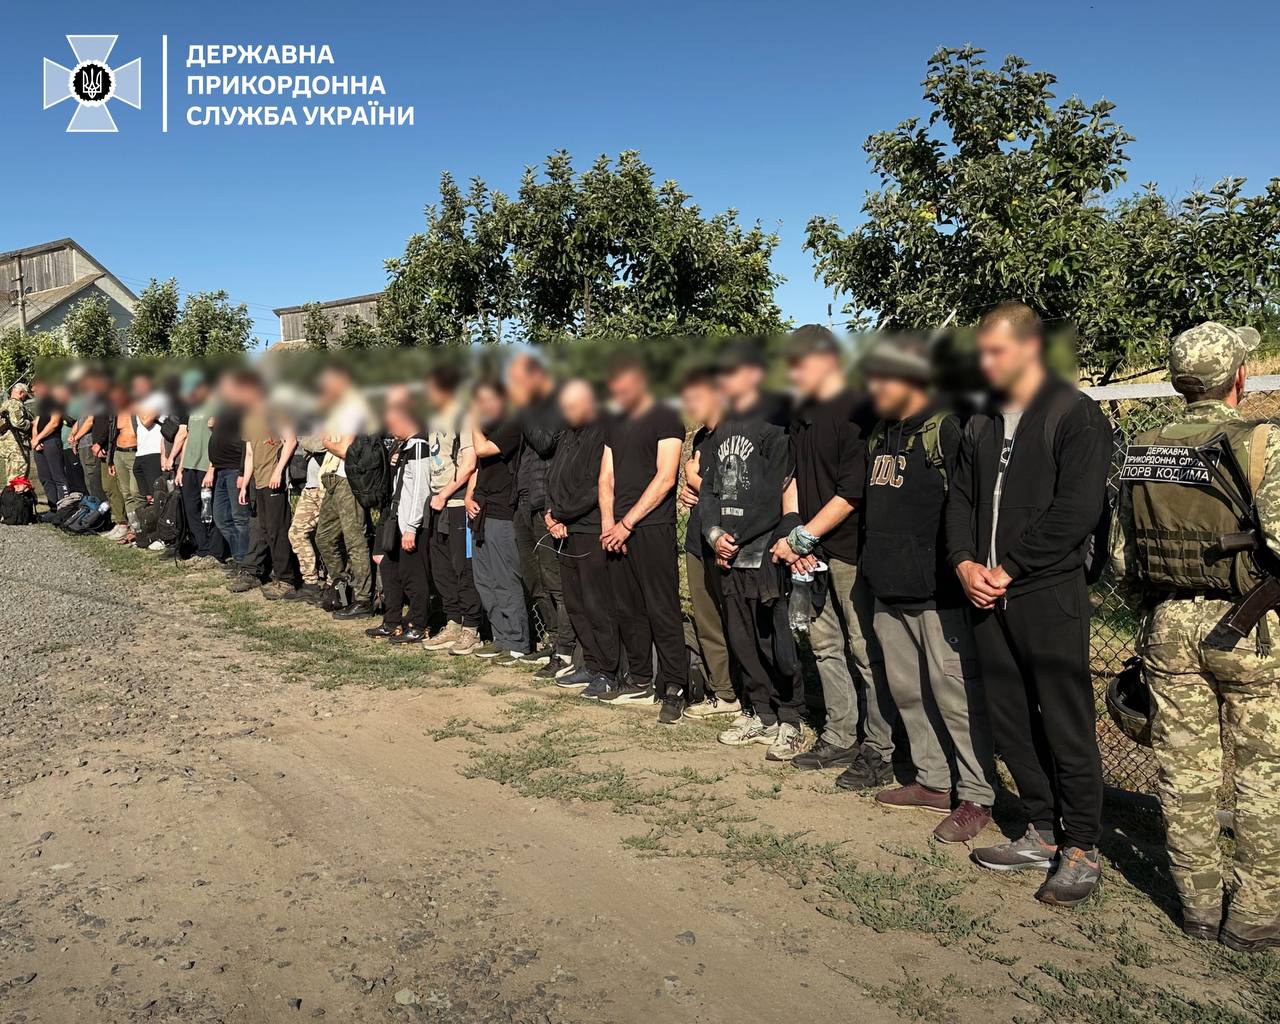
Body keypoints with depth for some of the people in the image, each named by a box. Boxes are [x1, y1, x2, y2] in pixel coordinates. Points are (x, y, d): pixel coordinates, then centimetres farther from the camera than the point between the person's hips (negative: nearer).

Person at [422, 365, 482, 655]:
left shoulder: (462, 417, -10)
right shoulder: (435, 419, 15)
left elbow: (469, 464, -16)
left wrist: (444, 496, -13)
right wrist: (435, 496, 12)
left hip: (457, 504, -8)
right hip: (437, 504, 8)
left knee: (463, 568, -3)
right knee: (440, 568, 11)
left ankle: (471, 629, 6)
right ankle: (453, 625, 21)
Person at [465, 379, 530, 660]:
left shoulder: (511, 426, -9)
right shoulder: (486, 428, 19)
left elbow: (482, 449, -20)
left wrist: (474, 422, -7)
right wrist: (469, 497, 9)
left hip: (501, 514, -10)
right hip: (482, 514, 10)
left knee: (506, 582, -7)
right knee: (485, 581, 12)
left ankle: (516, 644, 0)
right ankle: (501, 638, 20)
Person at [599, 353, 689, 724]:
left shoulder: (666, 419, -2)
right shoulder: (615, 426, 19)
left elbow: (665, 478, -10)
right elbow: (606, 478, 16)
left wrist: (626, 523, -12)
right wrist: (607, 522, 0)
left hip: (652, 528, -7)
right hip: (617, 531, 7)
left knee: (662, 612, -6)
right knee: (628, 610, 10)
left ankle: (673, 689, 1)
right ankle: (640, 682, 21)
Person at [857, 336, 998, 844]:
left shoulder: (947, 430, -11)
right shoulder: (879, 436, 15)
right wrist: (874, 567, 20)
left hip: (938, 593, -9)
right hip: (890, 592, 9)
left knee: (954, 692, -3)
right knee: (907, 690, 15)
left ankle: (976, 796, 10)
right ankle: (933, 780, 29)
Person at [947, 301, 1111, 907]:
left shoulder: (1075, 414, -5)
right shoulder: (981, 424, 16)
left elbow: (1077, 510, -14)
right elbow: (960, 498, 15)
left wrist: (1009, 568, -14)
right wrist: (964, 562, -2)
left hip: (1048, 592, -6)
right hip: (987, 593, 7)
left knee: (1065, 726, 0)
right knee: (1009, 722, 12)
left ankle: (1081, 850, 15)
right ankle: (1043, 834, 26)